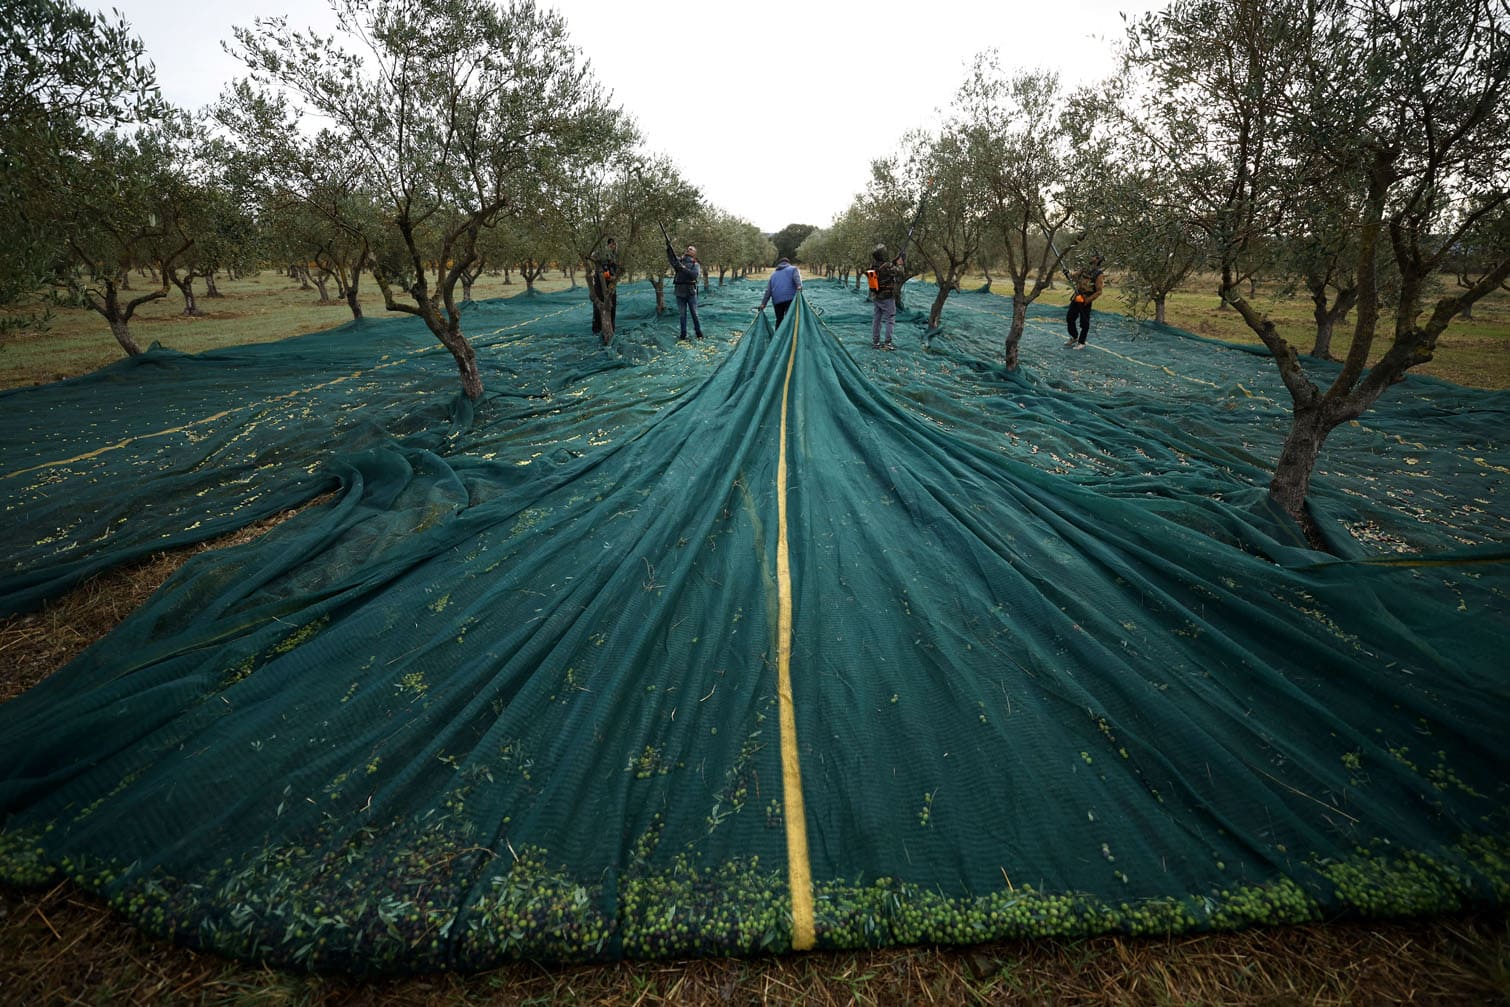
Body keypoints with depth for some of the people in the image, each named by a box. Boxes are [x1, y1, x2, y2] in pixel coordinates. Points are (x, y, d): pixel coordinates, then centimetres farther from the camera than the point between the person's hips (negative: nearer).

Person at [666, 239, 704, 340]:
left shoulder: (696, 265, 2)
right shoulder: (680, 261, 10)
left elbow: (694, 275, -16)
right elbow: (671, 258, -7)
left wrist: (683, 268, -24)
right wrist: (668, 247, -20)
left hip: (691, 292, -2)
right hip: (680, 293, 2)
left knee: (694, 314, 3)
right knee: (682, 315, 7)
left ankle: (699, 333, 11)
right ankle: (683, 334, 12)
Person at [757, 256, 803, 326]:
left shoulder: (773, 274, 27)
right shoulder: (793, 269, 16)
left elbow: (768, 291, 19)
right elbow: (797, 278, -8)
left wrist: (763, 303, 16)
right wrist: (799, 286, -26)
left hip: (777, 301, 4)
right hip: (790, 298, -4)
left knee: (779, 320, 13)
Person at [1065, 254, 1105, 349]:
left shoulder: (1098, 274, -9)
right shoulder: (1085, 270, 10)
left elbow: (1099, 291, -14)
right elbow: (1073, 277, 22)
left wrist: (1088, 300, -21)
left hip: (1085, 302, -7)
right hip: (1076, 298, 7)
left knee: (1084, 323, -1)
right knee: (1069, 318, 13)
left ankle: (1081, 343, 9)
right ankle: (1074, 338, 31)